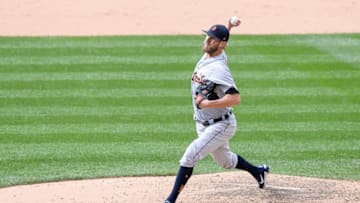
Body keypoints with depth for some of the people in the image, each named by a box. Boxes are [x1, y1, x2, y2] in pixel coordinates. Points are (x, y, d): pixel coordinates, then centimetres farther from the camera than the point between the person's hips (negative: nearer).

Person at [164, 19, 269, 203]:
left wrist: (207, 104, -33)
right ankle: (258, 172, 50)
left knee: (189, 157, -19)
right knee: (225, 161, 27)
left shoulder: (218, 69, -27)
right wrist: (227, 28, 4)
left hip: (221, 126, -10)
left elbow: (235, 98, -35)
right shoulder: (206, 57, -1)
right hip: (203, 125, 10)